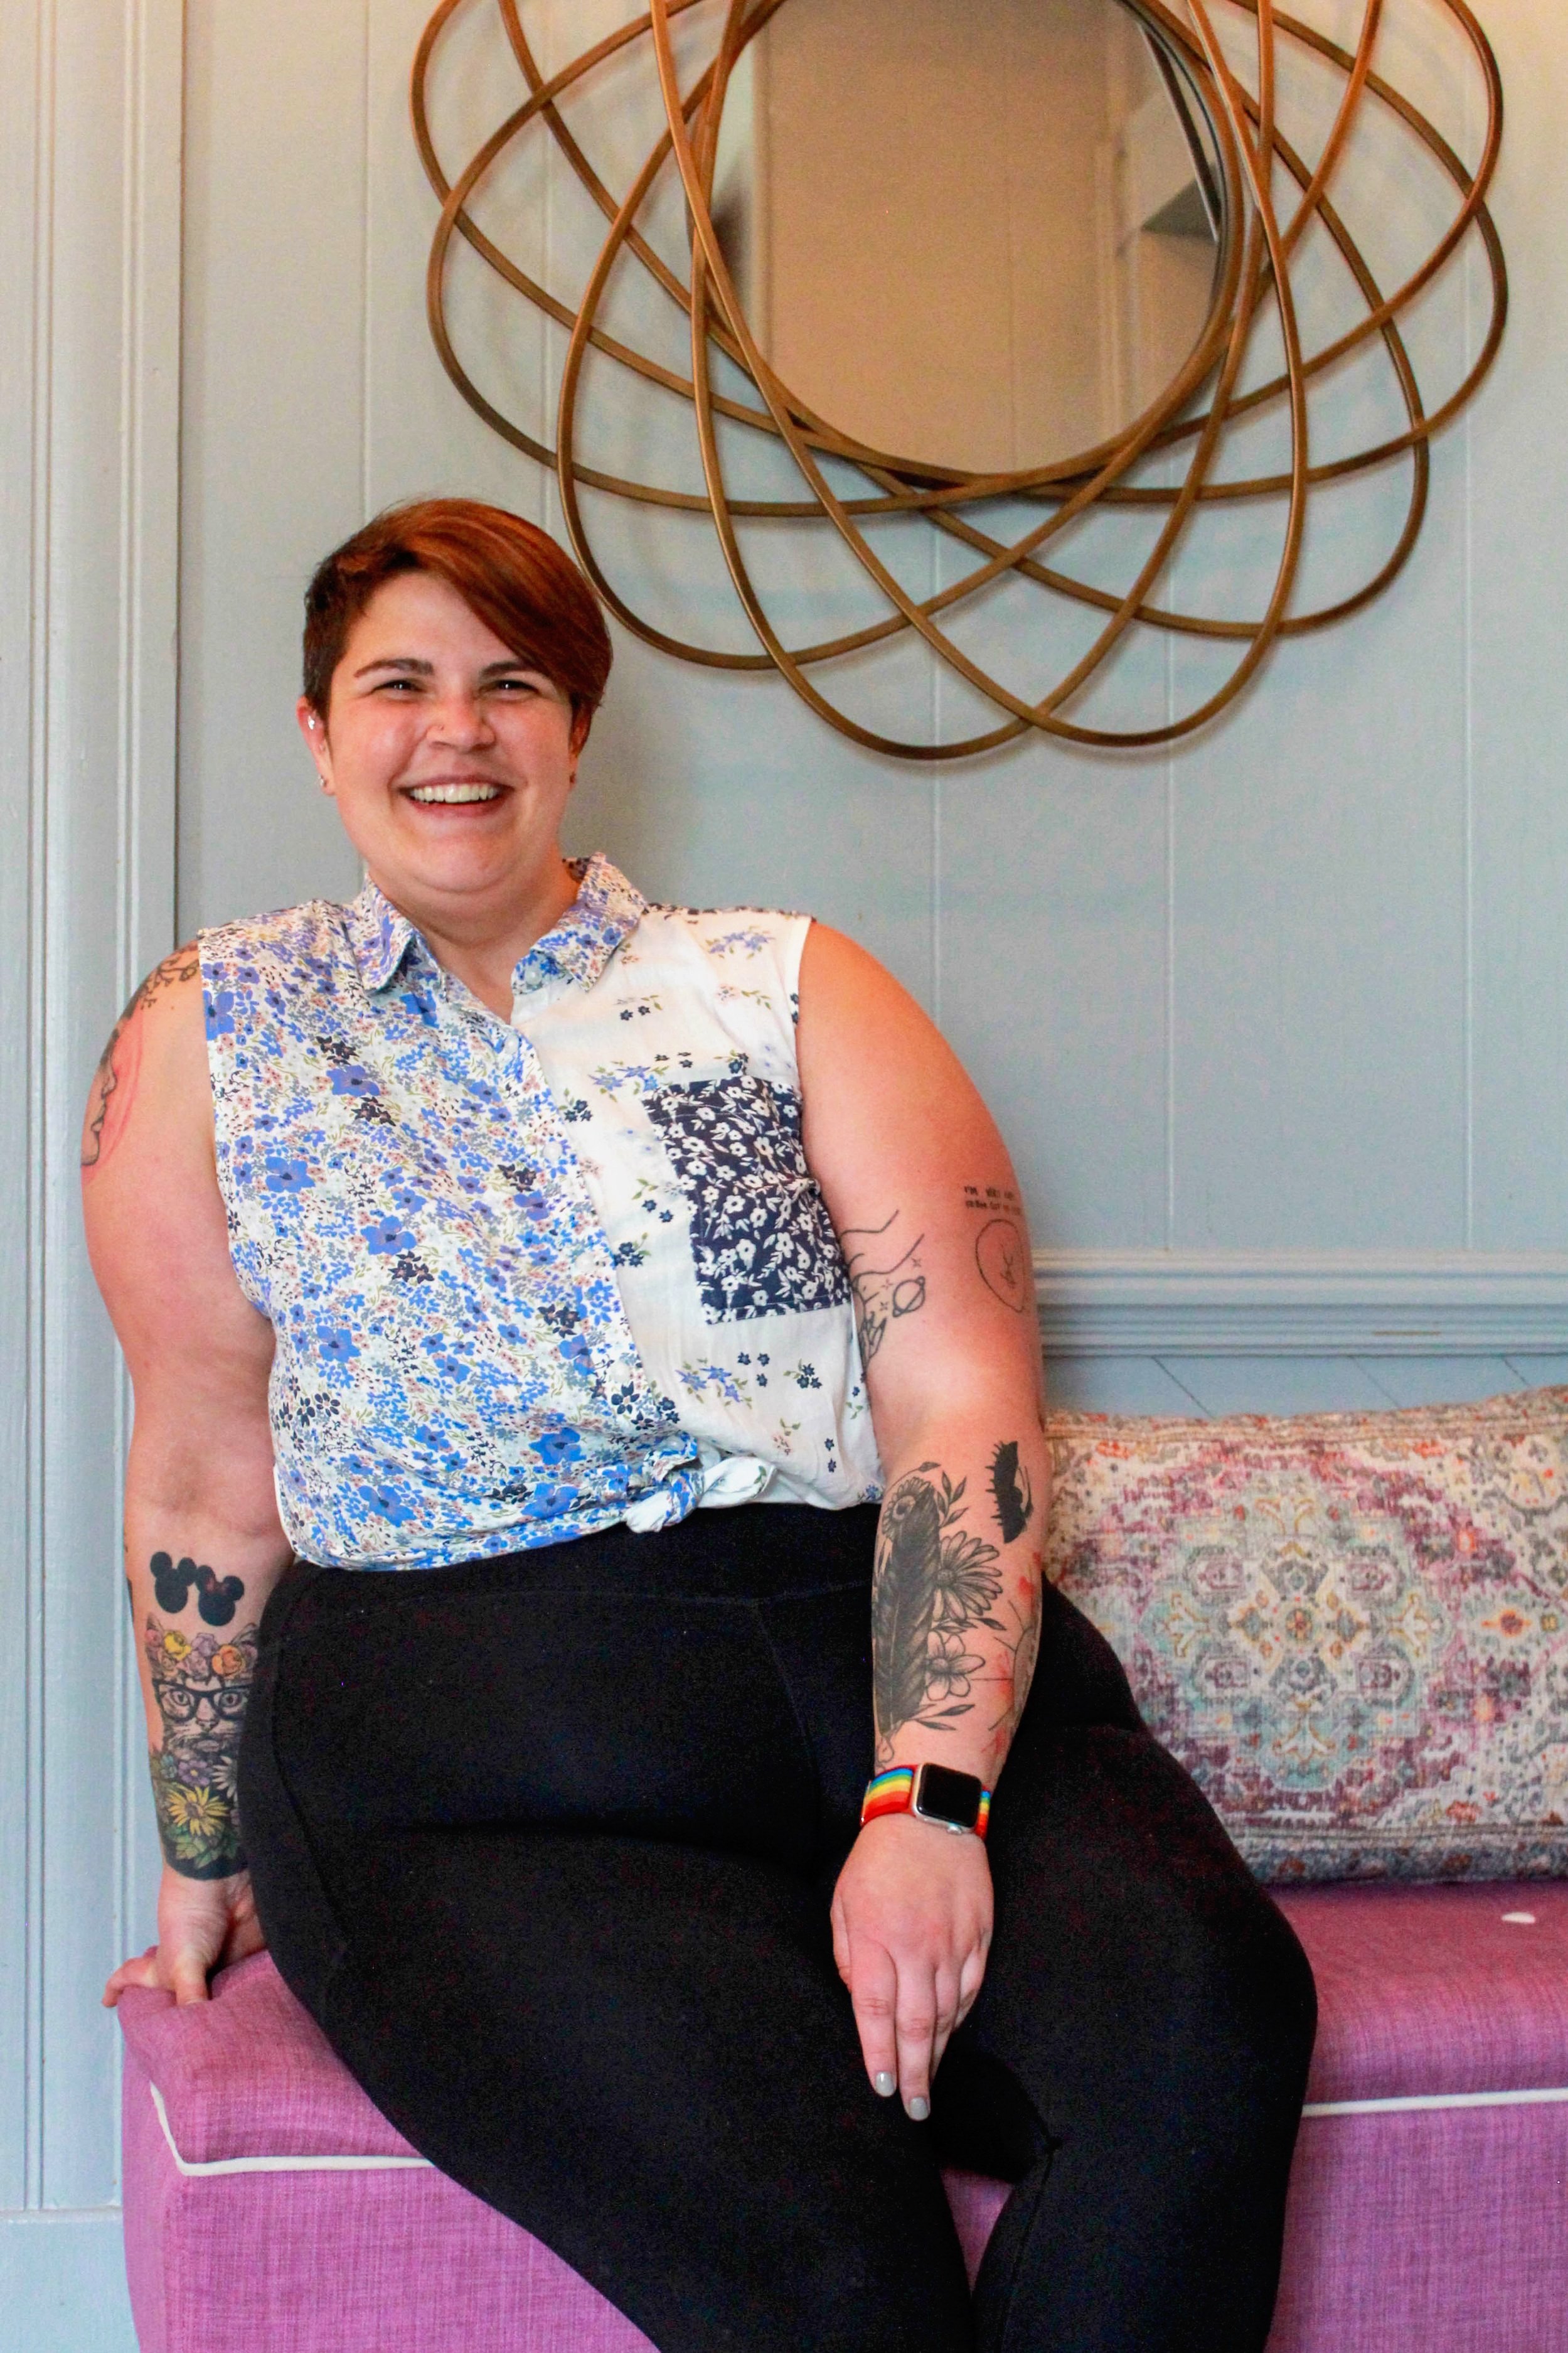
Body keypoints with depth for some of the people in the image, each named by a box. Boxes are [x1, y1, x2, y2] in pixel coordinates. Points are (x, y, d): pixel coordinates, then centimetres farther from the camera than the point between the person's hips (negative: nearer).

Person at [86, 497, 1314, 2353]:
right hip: (473, 1744, -1)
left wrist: (927, 1800, -14)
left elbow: (963, 1395, -1)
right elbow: (207, 1474, 14)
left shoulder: (792, 990, 10)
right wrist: (204, 1850, 18)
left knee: (1207, 2025, -28)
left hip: (888, 1666, 2)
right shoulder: (211, 1033, 12)